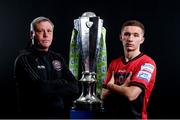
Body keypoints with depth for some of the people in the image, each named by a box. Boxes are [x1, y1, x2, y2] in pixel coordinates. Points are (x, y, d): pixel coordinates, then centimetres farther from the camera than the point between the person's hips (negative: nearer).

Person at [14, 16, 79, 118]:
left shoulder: (58, 58, 9)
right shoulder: (24, 59, -10)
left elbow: (75, 88, 0)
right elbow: (40, 88, -23)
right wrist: (64, 84, -9)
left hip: (62, 114, 5)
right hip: (36, 114, -5)